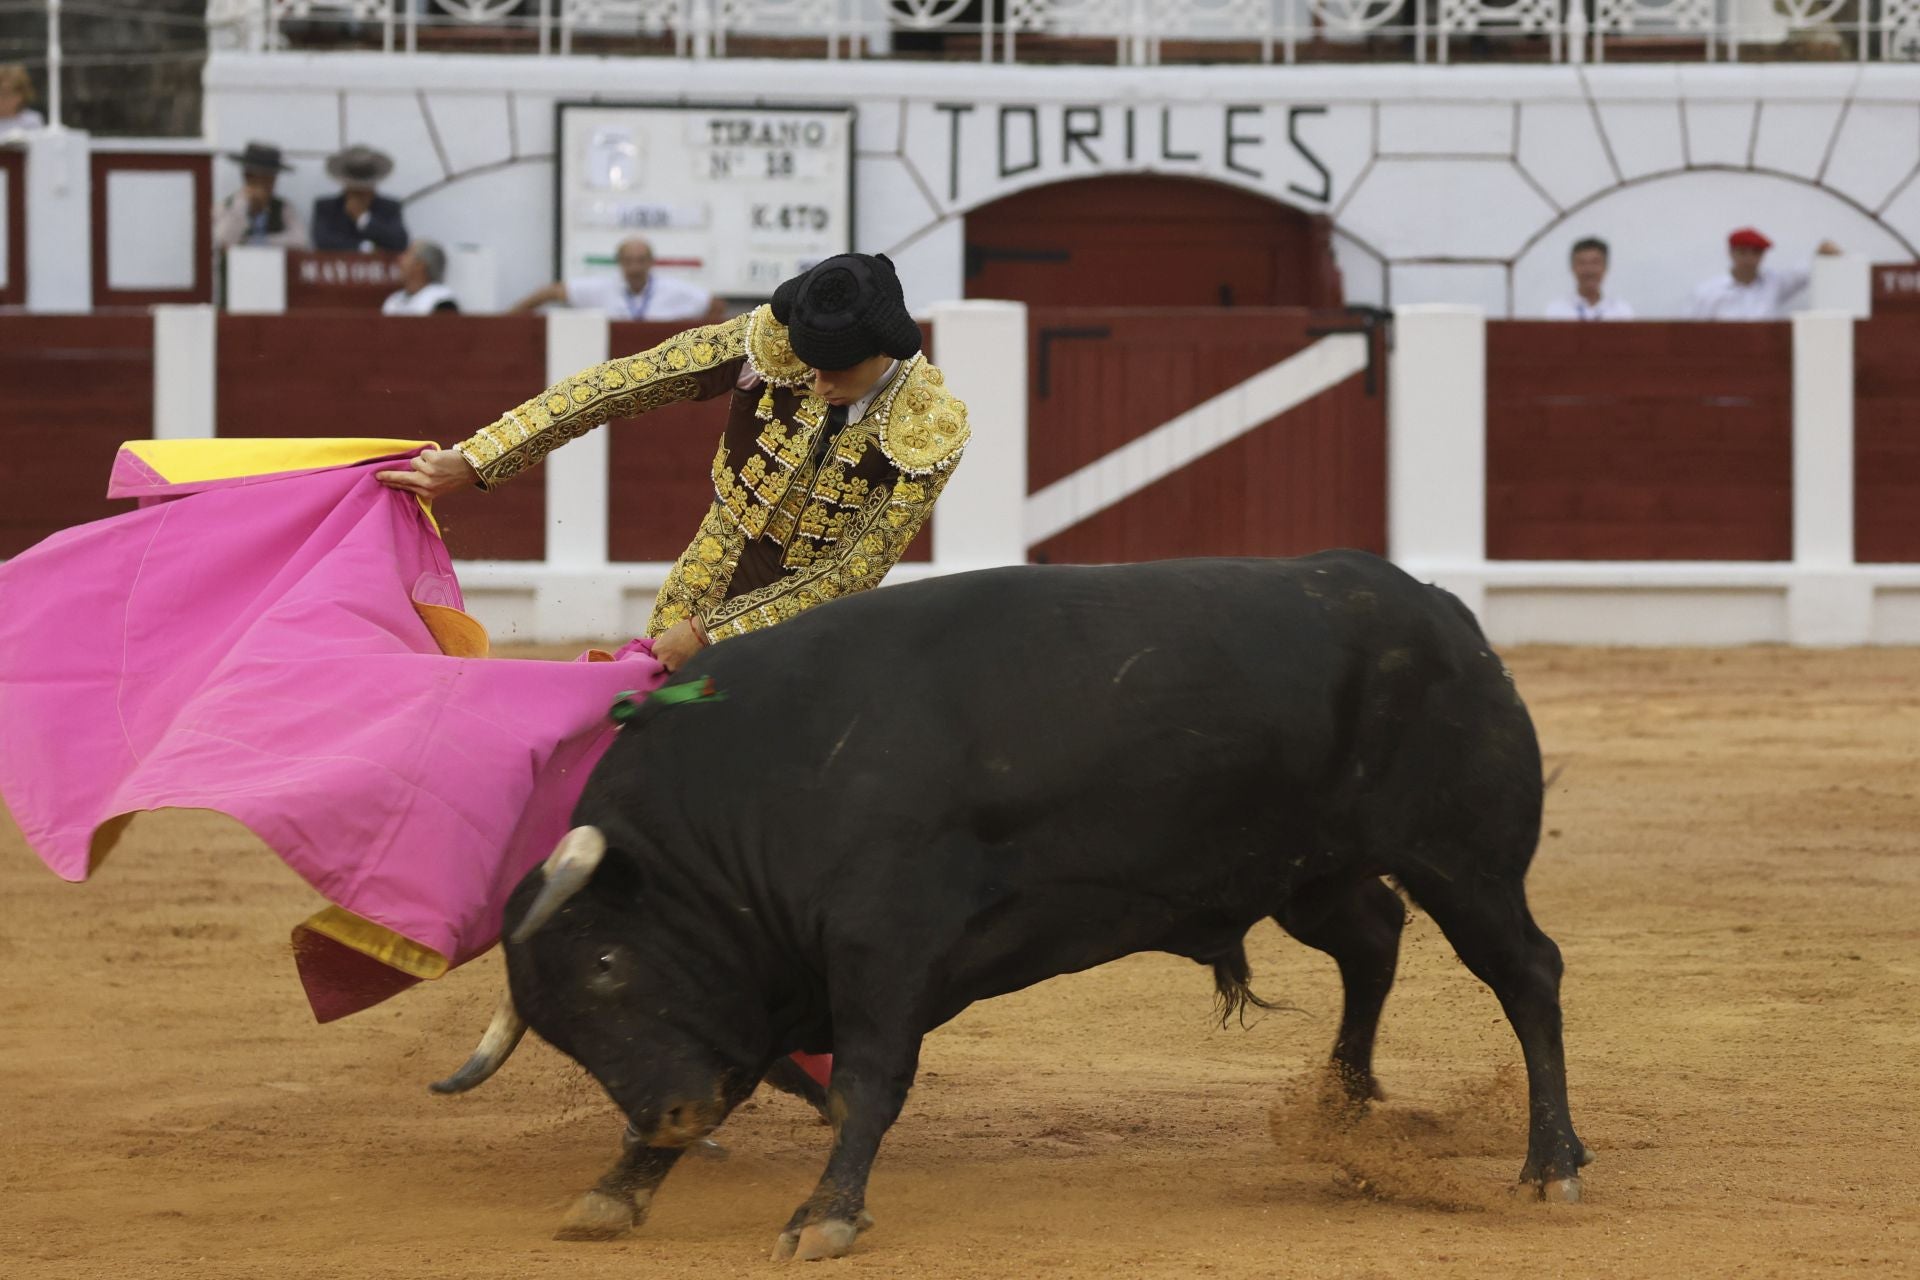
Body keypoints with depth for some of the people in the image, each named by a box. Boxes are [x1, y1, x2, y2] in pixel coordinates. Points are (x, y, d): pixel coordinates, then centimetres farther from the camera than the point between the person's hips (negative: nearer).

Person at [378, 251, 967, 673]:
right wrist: (471, 462, -17)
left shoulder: (929, 432, -21)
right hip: (700, 592, 3)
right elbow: (615, 387, -16)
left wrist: (709, 635, -18)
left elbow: (849, 574, -17)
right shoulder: (767, 343, -18)